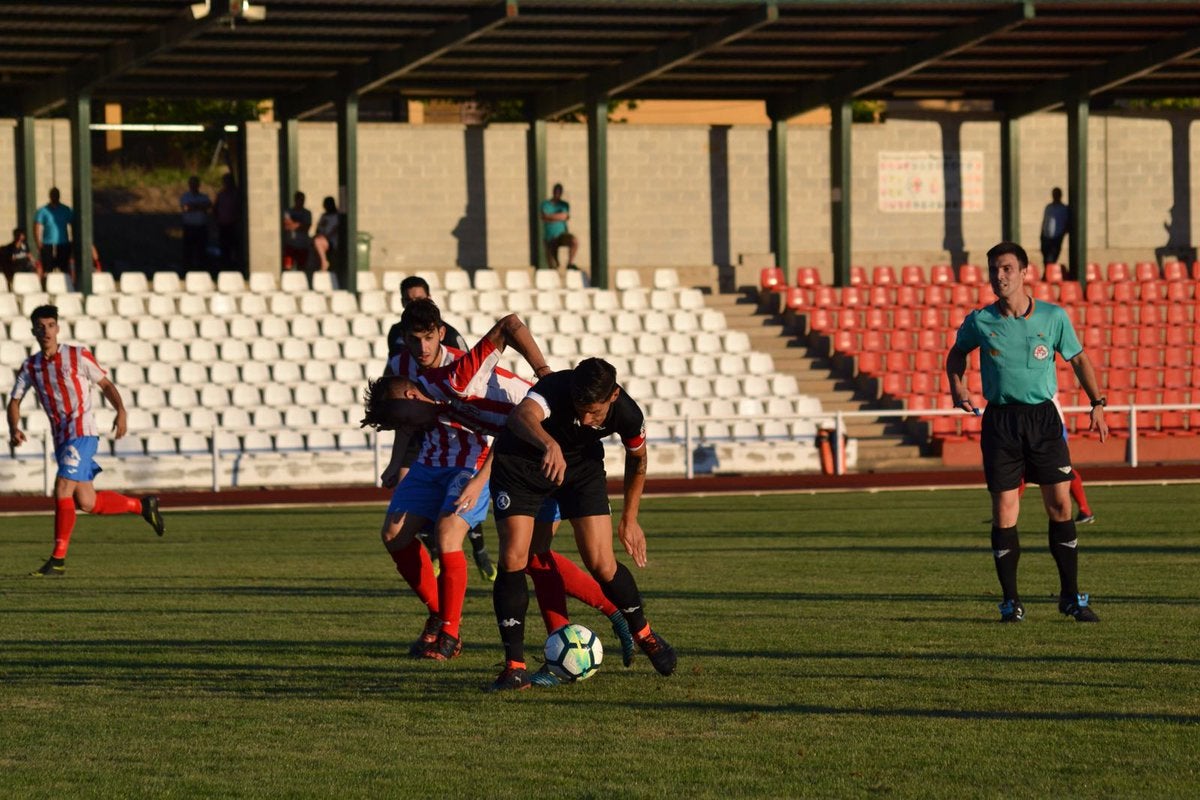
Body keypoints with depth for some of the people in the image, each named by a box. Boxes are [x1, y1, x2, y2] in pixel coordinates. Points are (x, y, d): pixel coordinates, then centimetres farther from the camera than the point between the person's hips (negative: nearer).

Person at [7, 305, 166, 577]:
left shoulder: (78, 356, -2)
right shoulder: (30, 366, 10)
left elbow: (105, 384, 5)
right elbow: (14, 401, 9)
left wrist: (120, 410, -12)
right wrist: (14, 429, -11)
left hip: (81, 432, -6)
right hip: (60, 439, 6)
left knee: (63, 490, -19)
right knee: (86, 502, 5)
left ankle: (58, 559, -17)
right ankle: (142, 506, 28)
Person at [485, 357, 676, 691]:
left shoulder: (627, 415, -25)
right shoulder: (554, 389, -37)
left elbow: (637, 459, -1)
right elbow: (521, 416, -60)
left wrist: (629, 519, 6)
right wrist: (550, 445, -80)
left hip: (583, 464, 2)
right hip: (520, 462, -2)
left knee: (602, 564, -8)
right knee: (513, 559, -15)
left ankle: (643, 634, 20)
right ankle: (515, 667, -7)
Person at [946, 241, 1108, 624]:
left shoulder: (1053, 317, -1)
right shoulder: (979, 321, -1)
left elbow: (1078, 359, 12)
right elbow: (957, 352, 18)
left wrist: (1097, 404, 4)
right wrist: (957, 386, 0)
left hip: (1043, 416, 0)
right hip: (1000, 418, 0)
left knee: (1060, 506, -2)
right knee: (1004, 512, -2)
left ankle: (1071, 596, 8)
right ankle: (1011, 601, 9)